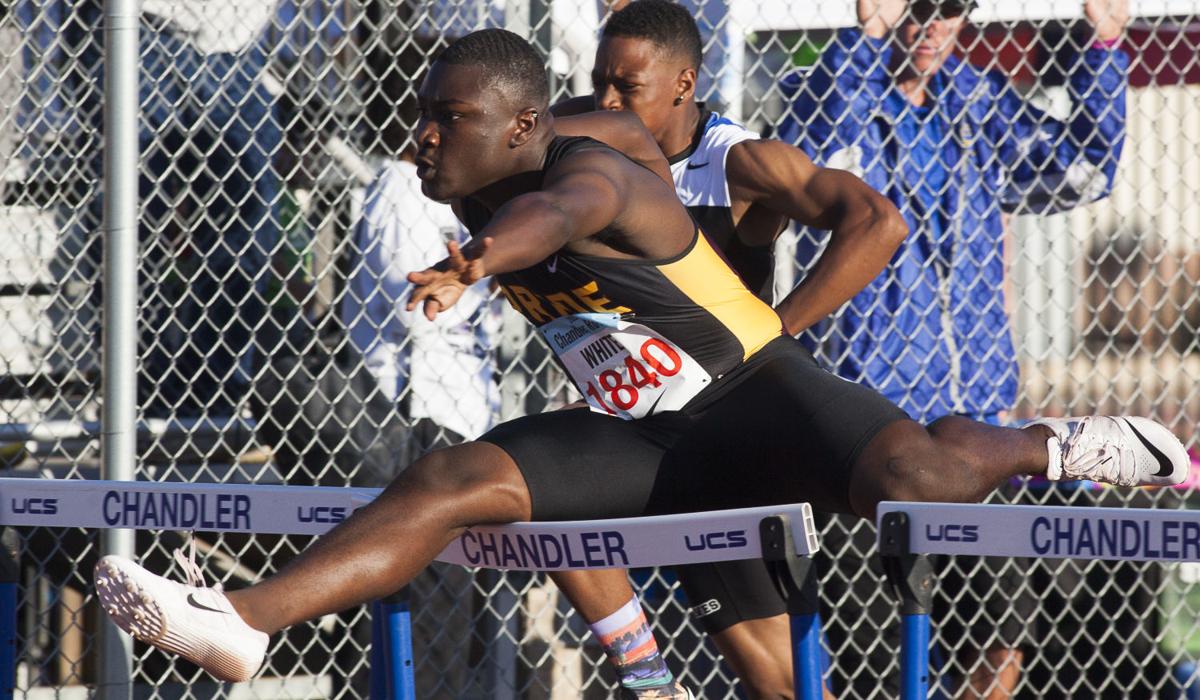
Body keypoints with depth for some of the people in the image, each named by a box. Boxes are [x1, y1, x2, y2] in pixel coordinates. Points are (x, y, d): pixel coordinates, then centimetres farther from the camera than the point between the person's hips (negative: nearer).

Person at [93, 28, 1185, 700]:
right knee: (453, 480, -11)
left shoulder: (599, 175, -25)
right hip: (636, 436, 7)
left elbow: (562, 211, -49)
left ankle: (1049, 445, 1)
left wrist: (474, 265, -70)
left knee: (913, 474, -30)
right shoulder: (482, 215, -1)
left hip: (749, 396, -7)